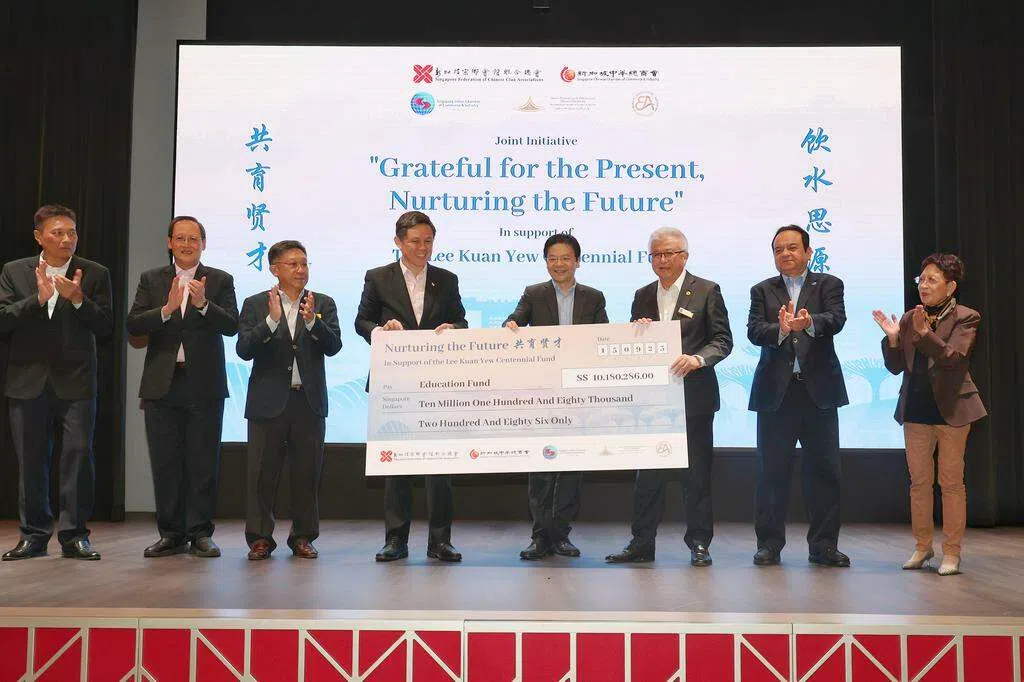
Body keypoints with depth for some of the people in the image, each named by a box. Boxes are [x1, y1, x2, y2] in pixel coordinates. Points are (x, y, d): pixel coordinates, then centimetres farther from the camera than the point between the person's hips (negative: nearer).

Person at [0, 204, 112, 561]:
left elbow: (105, 325, -2)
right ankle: (33, 535, 19)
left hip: (75, 381, -1)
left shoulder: (95, 274, 4)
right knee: (30, 460, 7)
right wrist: (38, 298, -15)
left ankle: (74, 535, 3)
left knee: (79, 454, -5)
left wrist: (78, 299, -16)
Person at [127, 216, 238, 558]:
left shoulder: (220, 280, 6)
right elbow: (133, 325, -2)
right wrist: (167, 309, -18)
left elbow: (231, 326, -7)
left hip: (204, 385, -2)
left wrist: (203, 304, -23)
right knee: (165, 463, 6)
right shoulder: (151, 280, 10)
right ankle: (171, 534, 15)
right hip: (162, 385, 2)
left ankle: (200, 533, 10)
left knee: (203, 463, 1)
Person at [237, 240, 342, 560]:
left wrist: (311, 320, -20)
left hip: (309, 401, 1)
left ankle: (303, 537, 18)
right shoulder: (255, 305, 4)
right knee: (263, 473, 3)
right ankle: (260, 538, 14)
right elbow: (244, 350, -8)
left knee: (307, 473, 6)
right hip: (269, 401, -1)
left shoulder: (323, 304, 8)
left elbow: (333, 346, -4)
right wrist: (272, 320, -19)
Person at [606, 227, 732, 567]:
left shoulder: (707, 291, 0)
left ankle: (699, 542, 15)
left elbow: (723, 340, -5)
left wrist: (697, 359, -23)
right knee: (648, 473, 7)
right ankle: (642, 543, 15)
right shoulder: (642, 296, 13)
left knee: (696, 472, 4)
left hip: (693, 396, -4)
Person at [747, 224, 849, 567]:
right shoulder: (762, 291, 9)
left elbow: (836, 320, -13)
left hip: (819, 390, 0)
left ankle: (823, 544, 16)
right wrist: (781, 329, -28)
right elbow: (754, 330, -7)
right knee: (772, 471, 5)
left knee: (824, 469, 5)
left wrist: (808, 322, -34)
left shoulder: (828, 284, 7)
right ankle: (769, 544, 14)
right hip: (776, 392, 0)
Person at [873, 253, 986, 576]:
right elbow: (896, 366, 4)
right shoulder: (909, 318, 7)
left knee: (951, 482, 2)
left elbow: (952, 356, -20)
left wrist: (925, 333, -33)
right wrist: (892, 337, -13)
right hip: (916, 409, 4)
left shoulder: (965, 318, -5)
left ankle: (951, 552, 11)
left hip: (951, 409, -4)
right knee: (919, 481, 10)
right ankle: (923, 546, 22)